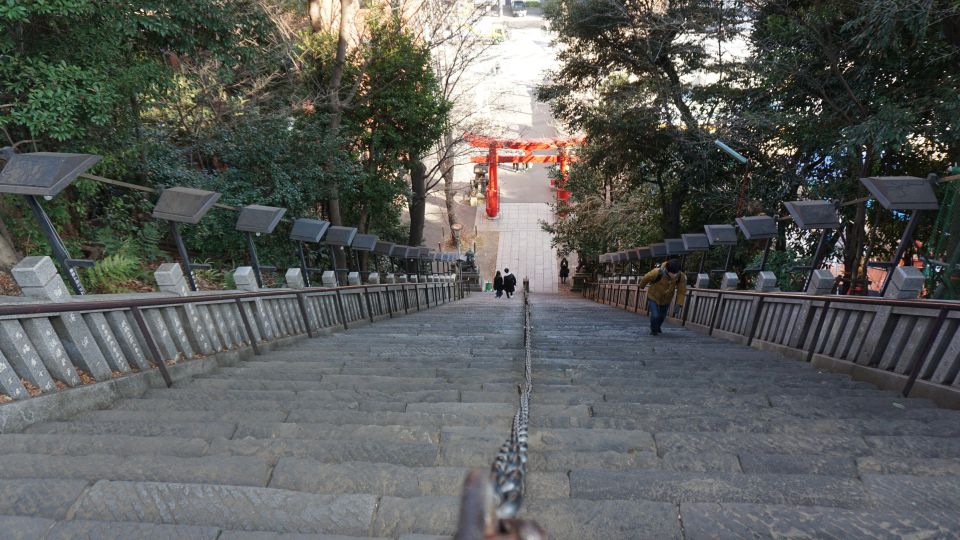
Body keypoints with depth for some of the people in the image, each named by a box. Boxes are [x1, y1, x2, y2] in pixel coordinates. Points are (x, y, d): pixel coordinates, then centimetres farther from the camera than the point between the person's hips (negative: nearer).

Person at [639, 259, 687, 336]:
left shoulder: (681, 277, -29)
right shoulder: (657, 272, -38)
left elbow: (682, 292, -20)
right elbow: (645, 278, -17)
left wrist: (679, 305, -30)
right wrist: (642, 286, 4)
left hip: (666, 299, 4)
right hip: (653, 297, -4)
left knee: (662, 316, 23)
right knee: (655, 315, -15)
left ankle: (658, 328, 56)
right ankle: (653, 330, 18)